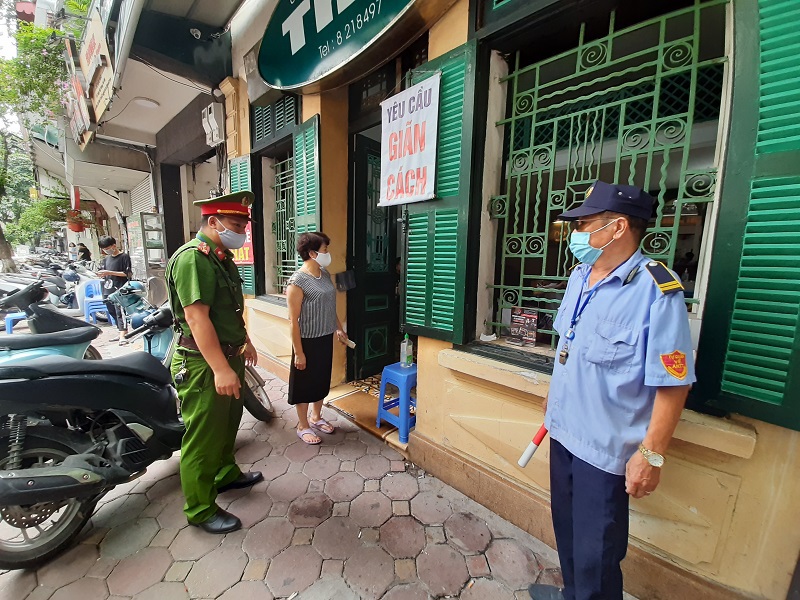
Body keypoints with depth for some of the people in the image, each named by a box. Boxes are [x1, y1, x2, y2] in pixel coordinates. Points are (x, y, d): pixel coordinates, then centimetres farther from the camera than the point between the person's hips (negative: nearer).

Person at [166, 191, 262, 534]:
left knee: (228, 424, 25)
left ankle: (226, 474, 46)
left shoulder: (222, 257, 12)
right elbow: (197, 317, -27)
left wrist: (245, 342, 23)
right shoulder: (193, 258, -20)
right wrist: (221, 370, -29)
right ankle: (200, 510, 24)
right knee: (203, 439, 6)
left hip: (227, 357, 10)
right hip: (204, 366, -10)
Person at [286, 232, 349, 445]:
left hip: (326, 338, 8)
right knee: (305, 383, 10)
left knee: (322, 379, 20)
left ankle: (316, 417, 41)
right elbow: (293, 321, -19)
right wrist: (298, 352, -17)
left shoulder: (325, 273, 4)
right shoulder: (297, 281, -20)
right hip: (308, 341, -7)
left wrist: (339, 328, 17)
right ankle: (303, 426, 30)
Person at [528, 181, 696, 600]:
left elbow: (672, 383, -20)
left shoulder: (656, 291, -22)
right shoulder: (579, 276, 2)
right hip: (564, 431, 8)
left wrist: (651, 454, -16)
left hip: (606, 447, -7)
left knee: (595, 552, 11)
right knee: (566, 527, 27)